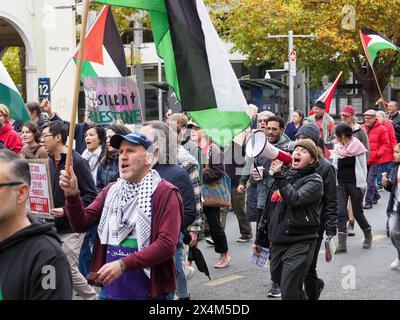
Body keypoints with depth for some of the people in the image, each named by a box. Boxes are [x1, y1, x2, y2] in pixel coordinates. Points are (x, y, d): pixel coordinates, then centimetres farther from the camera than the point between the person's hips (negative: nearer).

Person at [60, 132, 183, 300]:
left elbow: (167, 244, -19)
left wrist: (123, 264, -23)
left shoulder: (165, 193, -10)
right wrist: (72, 195, -14)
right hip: (110, 288, 5)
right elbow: (82, 224, 3)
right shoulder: (111, 190, 9)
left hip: (148, 291, -5)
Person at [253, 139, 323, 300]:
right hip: (276, 243, 7)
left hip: (300, 244, -7)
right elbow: (269, 209, 20)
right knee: (277, 279, 16)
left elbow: (295, 199, -23)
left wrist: (279, 177, -20)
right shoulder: (284, 176, 15)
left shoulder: (314, 180, -4)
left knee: (289, 293, -11)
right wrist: (260, 239, 21)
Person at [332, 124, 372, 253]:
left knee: (357, 213, 5)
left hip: (354, 184, -4)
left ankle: (368, 236, 30)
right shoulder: (337, 148, 5)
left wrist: (361, 185, -8)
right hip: (340, 184, 4)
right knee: (341, 212, -6)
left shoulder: (358, 148, -8)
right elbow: (334, 166, 11)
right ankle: (342, 243, -5)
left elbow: (363, 167, -5)